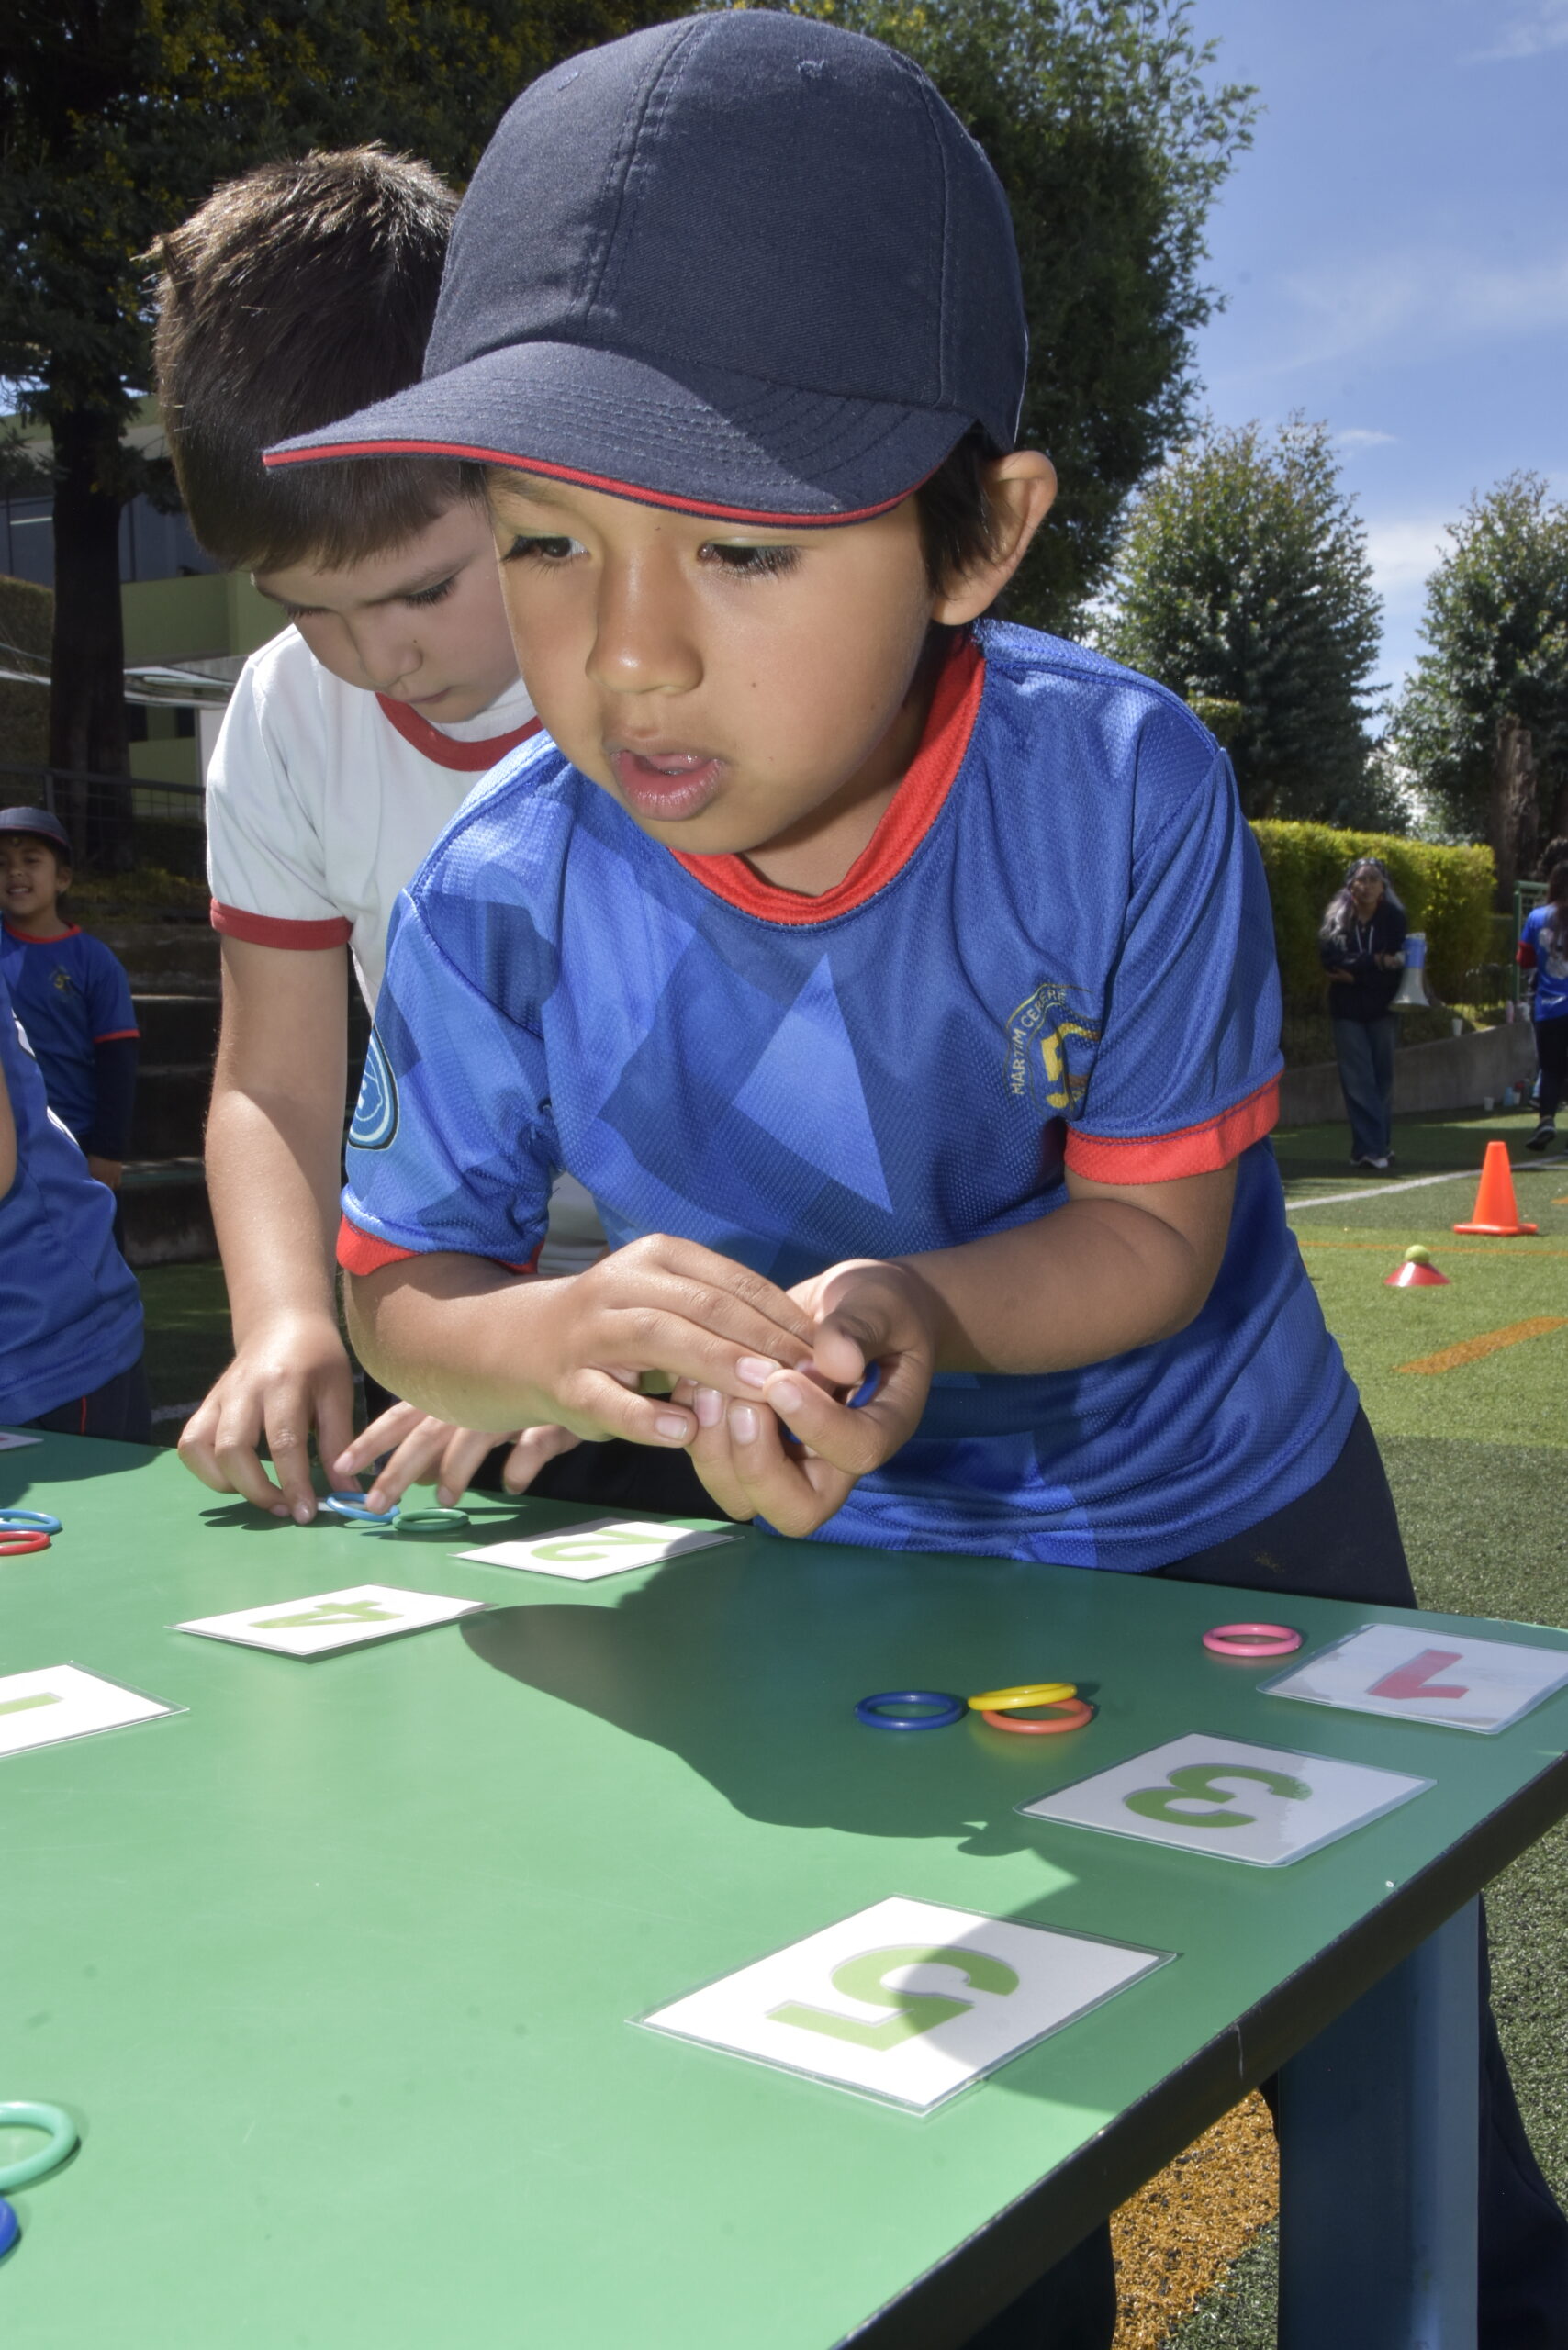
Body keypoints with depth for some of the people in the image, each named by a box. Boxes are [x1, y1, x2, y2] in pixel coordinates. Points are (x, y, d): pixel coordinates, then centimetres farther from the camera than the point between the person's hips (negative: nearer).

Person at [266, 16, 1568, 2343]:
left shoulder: (1122, 787, -28)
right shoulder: (498, 904, -24)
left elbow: (1155, 1229, -19)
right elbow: (406, 1289, -11)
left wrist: (917, 1308, -40)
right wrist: (583, 1335, -35)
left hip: (1232, 1514, 0)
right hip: (874, 1568, 1)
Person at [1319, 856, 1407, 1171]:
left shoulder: (1394, 918, 1)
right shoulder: (1336, 918, 1)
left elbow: (1397, 965, -7)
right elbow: (1330, 960, -12)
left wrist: (1354, 974, -13)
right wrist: (1375, 962, -17)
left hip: (1382, 1010, 1)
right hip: (1347, 1011, 0)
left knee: (1382, 1080, 3)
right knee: (1358, 1082, -6)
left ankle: (1372, 1148, 11)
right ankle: (1371, 1148, -8)